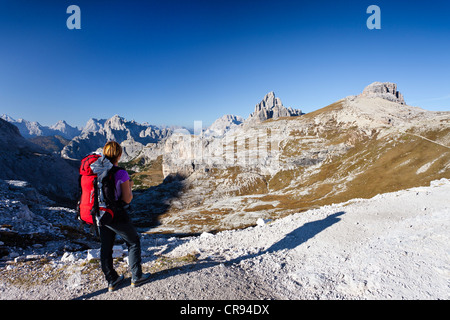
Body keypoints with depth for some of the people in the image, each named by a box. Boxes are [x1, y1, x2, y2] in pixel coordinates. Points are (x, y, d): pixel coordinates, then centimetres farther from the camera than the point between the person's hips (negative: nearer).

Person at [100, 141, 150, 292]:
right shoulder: (121, 173, -19)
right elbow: (127, 199, -16)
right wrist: (130, 186, 2)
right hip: (117, 216, -6)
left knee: (106, 247, 17)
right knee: (134, 242, 14)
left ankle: (112, 281, 31)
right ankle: (136, 277, 23)